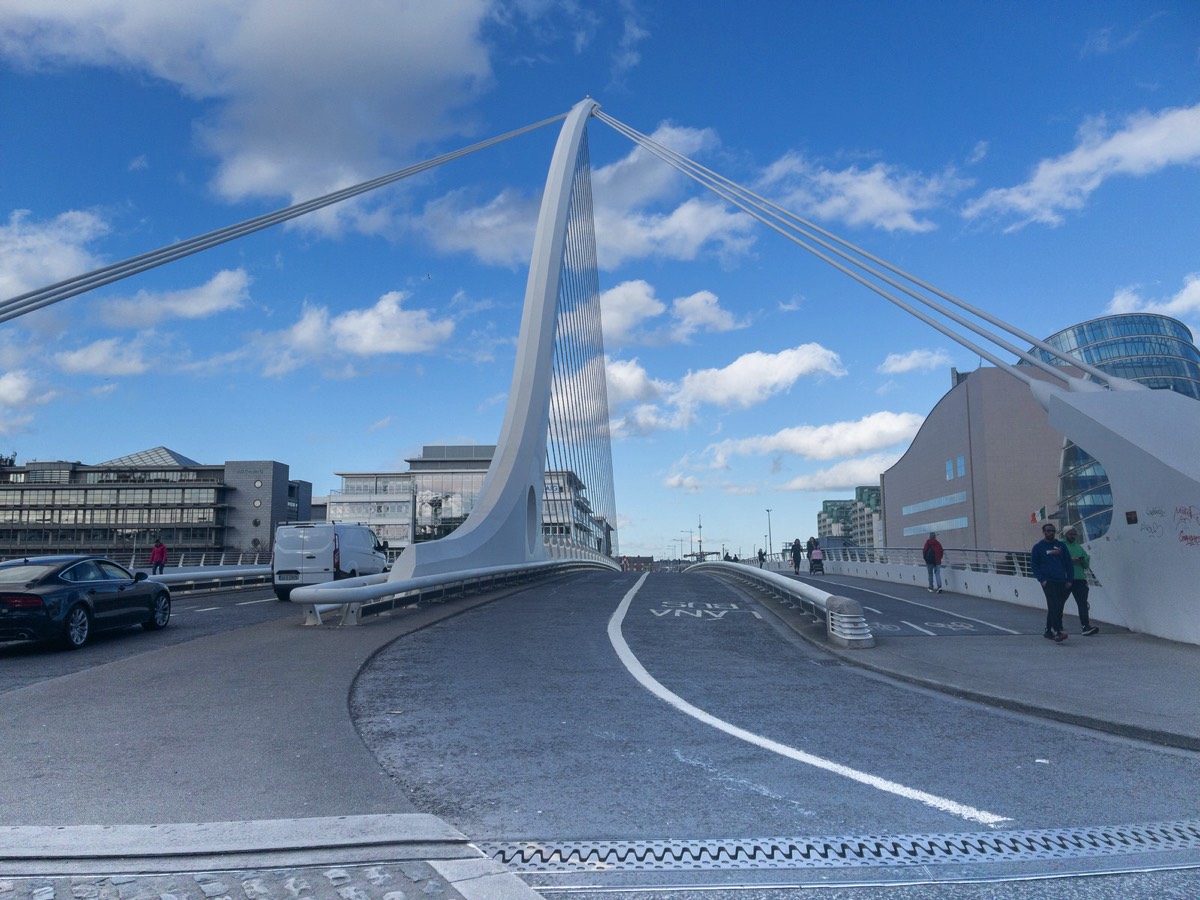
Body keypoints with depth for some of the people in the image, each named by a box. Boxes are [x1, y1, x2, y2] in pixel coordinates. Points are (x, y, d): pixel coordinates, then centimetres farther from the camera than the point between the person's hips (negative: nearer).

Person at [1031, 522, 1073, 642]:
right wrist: (1041, 579, -8)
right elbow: (1034, 565, 3)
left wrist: (1069, 580, 5)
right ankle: (1058, 632, -24)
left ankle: (1049, 631, 19)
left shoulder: (1061, 545, 13)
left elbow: (1068, 563, 14)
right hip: (1048, 582, -4)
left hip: (1061, 582, 4)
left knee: (1058, 608, 7)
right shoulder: (1038, 547, 4)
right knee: (1054, 607, -17)